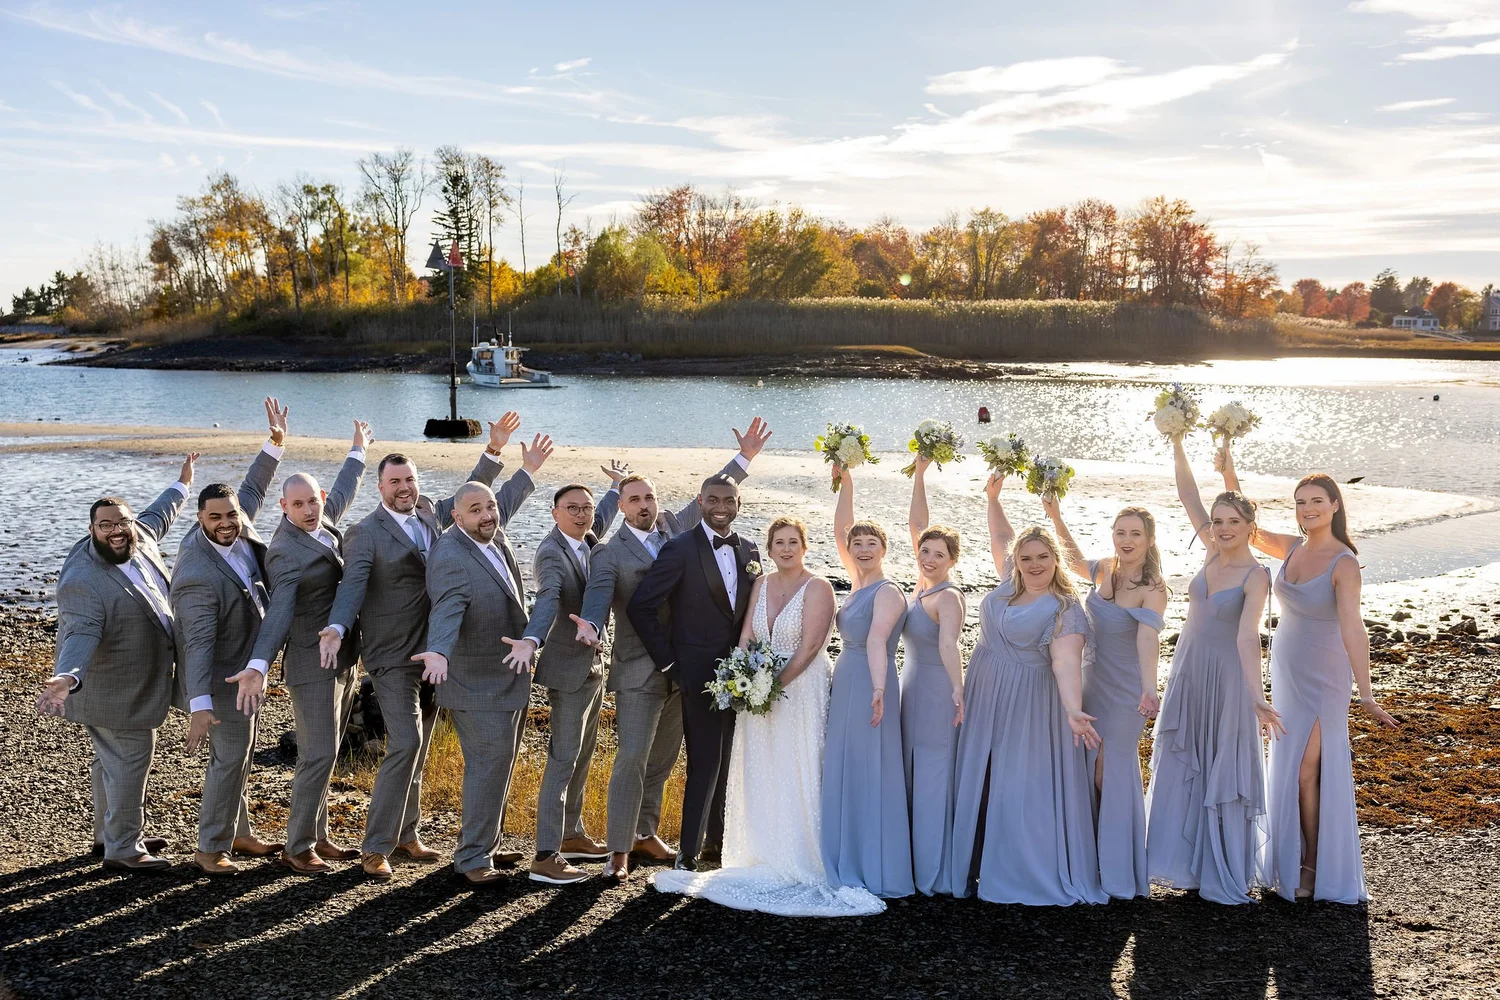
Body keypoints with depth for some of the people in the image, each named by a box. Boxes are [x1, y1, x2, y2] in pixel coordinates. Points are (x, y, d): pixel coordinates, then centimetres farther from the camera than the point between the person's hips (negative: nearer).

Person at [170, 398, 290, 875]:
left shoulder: (239, 530, -8)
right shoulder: (199, 576, -31)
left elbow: (252, 491, 12)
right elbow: (198, 645, -34)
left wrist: (276, 443, 8)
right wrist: (199, 705, -39)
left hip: (246, 667, 9)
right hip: (220, 678, -9)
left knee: (242, 751, 18)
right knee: (230, 758, -5)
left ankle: (237, 833, 31)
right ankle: (210, 849, 7)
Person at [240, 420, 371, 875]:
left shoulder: (322, 520, 4)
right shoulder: (287, 552, -20)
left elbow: (342, 493, 27)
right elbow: (278, 612, -30)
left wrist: (358, 453, 41)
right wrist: (258, 667, -41)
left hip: (343, 657, 9)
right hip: (311, 662, -9)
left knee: (326, 753, 13)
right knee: (318, 755, -9)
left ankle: (317, 836, 21)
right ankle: (297, 848, 0)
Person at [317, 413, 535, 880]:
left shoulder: (430, 513, 7)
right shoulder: (366, 533, -11)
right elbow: (352, 585, -23)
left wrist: (493, 450, 16)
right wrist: (335, 630, -40)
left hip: (433, 650, 7)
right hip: (392, 655, -7)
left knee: (417, 749, 14)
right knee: (405, 744, -16)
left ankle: (405, 836, 26)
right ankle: (375, 848, -8)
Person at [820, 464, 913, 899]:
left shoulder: (888, 592, -13)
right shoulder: (857, 584, 10)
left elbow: (876, 639, -29)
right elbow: (840, 531, 14)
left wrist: (878, 689, -40)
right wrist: (846, 483, 9)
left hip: (868, 687, -9)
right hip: (844, 684, 9)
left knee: (870, 775, -4)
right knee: (842, 774, 12)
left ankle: (877, 872, 3)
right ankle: (848, 864, 21)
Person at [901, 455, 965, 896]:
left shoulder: (948, 597, -17)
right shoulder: (921, 585, 4)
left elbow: (948, 644, -35)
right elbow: (917, 524, 5)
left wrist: (958, 691, -48)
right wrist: (919, 474, -1)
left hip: (938, 694, -8)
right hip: (912, 689, 8)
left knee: (933, 781, -1)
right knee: (913, 779, 13)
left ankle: (936, 873, 9)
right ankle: (917, 865, 23)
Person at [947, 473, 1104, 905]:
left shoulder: (1065, 610, -14)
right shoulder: (1009, 584, 5)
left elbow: (1066, 662, -28)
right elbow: (1002, 538, 22)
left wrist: (1073, 709, -42)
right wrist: (992, 497, 17)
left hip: (1029, 706, -7)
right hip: (984, 700, 7)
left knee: (1023, 787, -6)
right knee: (979, 784, 10)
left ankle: (1033, 876, 3)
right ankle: (980, 869, 19)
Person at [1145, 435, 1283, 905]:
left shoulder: (1255, 575, -18)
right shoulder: (1212, 551, 0)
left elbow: (1247, 637, -30)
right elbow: (1188, 496, 0)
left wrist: (1257, 695, -40)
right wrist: (1176, 443, -5)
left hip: (1226, 677, -7)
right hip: (1187, 670, 7)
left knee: (1225, 771, 2)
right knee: (1185, 769, 12)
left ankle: (1231, 875, 14)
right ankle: (1194, 863, 24)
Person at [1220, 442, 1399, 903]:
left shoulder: (1344, 563, -21)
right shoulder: (1293, 548, 0)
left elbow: (1352, 628, -30)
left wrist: (1365, 694, -35)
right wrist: (1229, 473, 1)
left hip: (1322, 675, -7)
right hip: (1285, 668, 7)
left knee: (1305, 770, -2)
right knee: (1288, 766, 14)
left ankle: (1316, 869, 13)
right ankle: (1294, 862, 27)